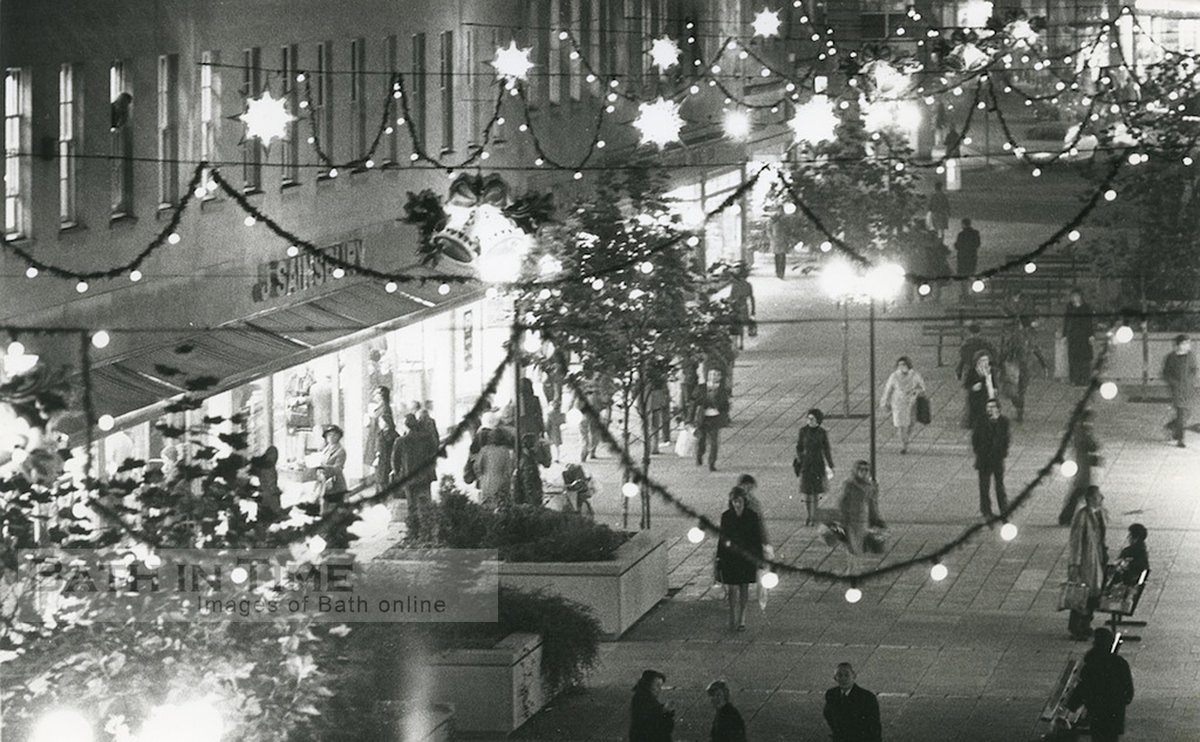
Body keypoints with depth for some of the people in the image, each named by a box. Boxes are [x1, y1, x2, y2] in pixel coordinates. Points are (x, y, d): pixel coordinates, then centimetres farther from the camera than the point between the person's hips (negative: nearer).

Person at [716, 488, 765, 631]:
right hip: (730, 557, 0)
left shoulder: (752, 516, -4)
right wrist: (719, 558, 4)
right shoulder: (726, 516, -1)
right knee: (732, 589, -2)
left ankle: (741, 620, 16)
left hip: (747, 557, 0)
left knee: (744, 588, 7)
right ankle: (733, 620, 7)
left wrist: (758, 558, -3)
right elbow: (722, 537, 5)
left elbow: (757, 538, 0)